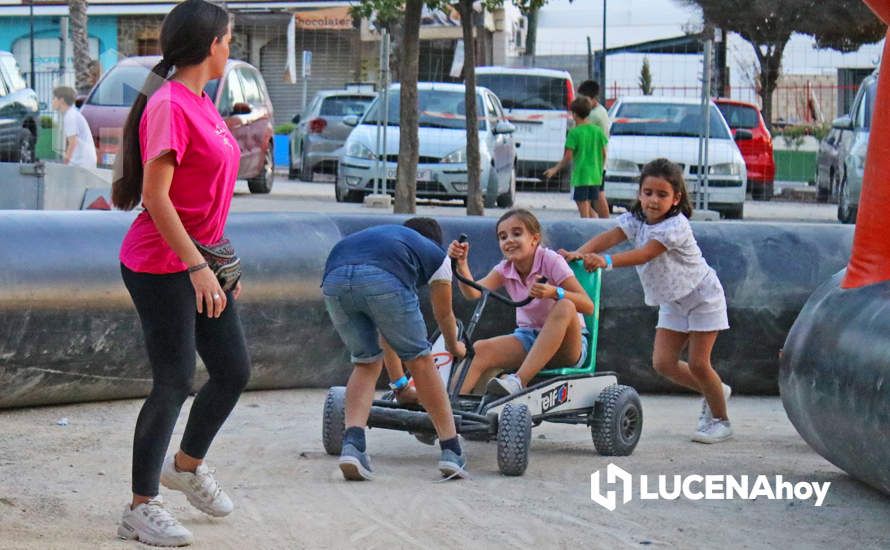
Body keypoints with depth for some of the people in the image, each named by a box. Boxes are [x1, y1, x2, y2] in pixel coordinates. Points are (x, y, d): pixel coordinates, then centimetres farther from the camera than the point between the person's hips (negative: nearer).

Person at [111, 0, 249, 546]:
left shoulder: (202, 105, 12)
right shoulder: (168, 106, -18)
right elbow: (155, 196, -23)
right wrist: (197, 266, -25)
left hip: (200, 261, 9)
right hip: (162, 267, -9)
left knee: (234, 370, 12)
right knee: (176, 383, -5)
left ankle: (187, 464, 35)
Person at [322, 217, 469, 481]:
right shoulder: (436, 254, 34)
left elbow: (386, 330, 52)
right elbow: (444, 315, 47)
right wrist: (454, 346, 70)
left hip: (334, 278, 4)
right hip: (382, 280, -4)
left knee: (365, 363, 21)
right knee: (419, 360, 14)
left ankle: (352, 445, 2)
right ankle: (452, 452, 16)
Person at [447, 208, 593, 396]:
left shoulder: (551, 261, -12)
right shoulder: (505, 270, 2)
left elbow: (588, 306, -21)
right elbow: (474, 293, -17)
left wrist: (554, 292, -38)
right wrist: (461, 264, -35)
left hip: (566, 344, -4)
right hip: (527, 337, 4)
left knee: (565, 307, -36)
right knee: (479, 349, -21)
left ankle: (519, 381, -42)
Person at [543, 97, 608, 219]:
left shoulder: (574, 132, -10)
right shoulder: (598, 131, 5)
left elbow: (568, 157, -11)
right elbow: (604, 154, 9)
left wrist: (555, 170, 1)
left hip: (580, 176, -5)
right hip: (595, 176, 5)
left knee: (584, 211, -2)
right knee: (591, 209, 16)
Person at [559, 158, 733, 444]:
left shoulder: (676, 225, -27)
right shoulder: (636, 219, -8)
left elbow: (645, 254, -41)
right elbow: (610, 236, -26)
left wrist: (606, 261, -55)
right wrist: (580, 253, -45)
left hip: (701, 296, -7)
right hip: (672, 302, 7)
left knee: (698, 362, -6)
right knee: (663, 362, 0)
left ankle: (720, 420, 14)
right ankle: (714, 392, 25)